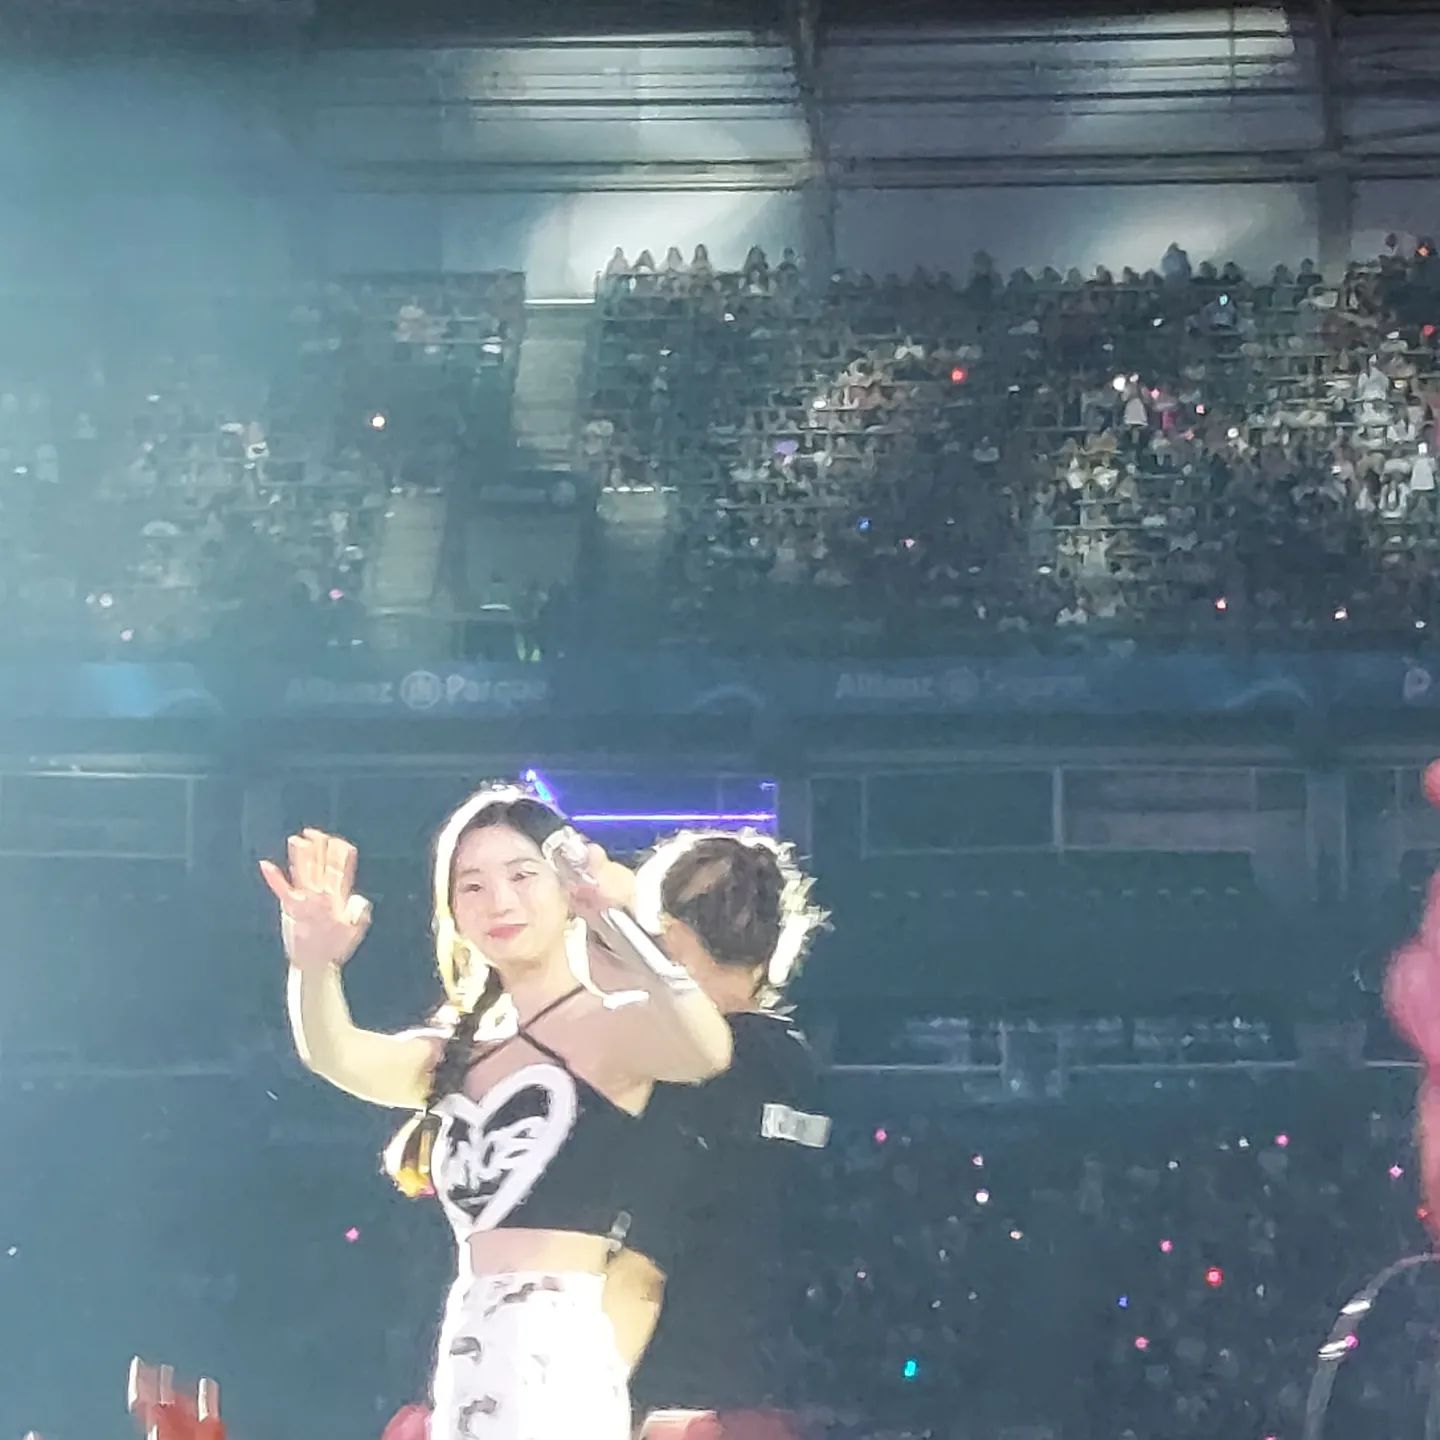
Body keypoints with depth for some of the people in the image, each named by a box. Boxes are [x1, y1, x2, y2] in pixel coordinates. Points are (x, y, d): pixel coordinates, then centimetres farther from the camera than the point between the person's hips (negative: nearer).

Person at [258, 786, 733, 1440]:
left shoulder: (610, 1026, -4)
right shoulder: (460, 1051, 17)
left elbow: (707, 1051, -27)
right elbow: (340, 1058, -3)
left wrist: (610, 922, -44)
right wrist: (315, 966, -25)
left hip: (556, 1353, -7)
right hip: (465, 1359, 7)